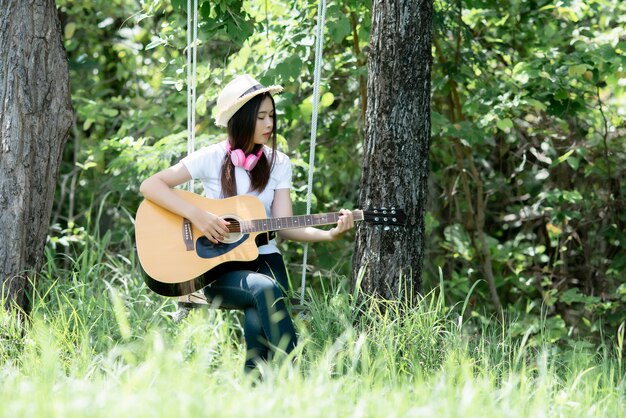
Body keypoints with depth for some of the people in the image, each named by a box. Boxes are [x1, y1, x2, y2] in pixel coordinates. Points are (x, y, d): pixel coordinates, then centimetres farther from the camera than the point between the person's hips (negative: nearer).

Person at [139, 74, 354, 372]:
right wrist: (196, 215, -21)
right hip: (218, 268, -2)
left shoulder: (278, 164, 7)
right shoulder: (212, 158, -3)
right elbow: (150, 186, -9)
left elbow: (284, 226, 0)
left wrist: (329, 234, -18)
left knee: (258, 319, -33)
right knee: (265, 289, -35)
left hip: (264, 260, 2)